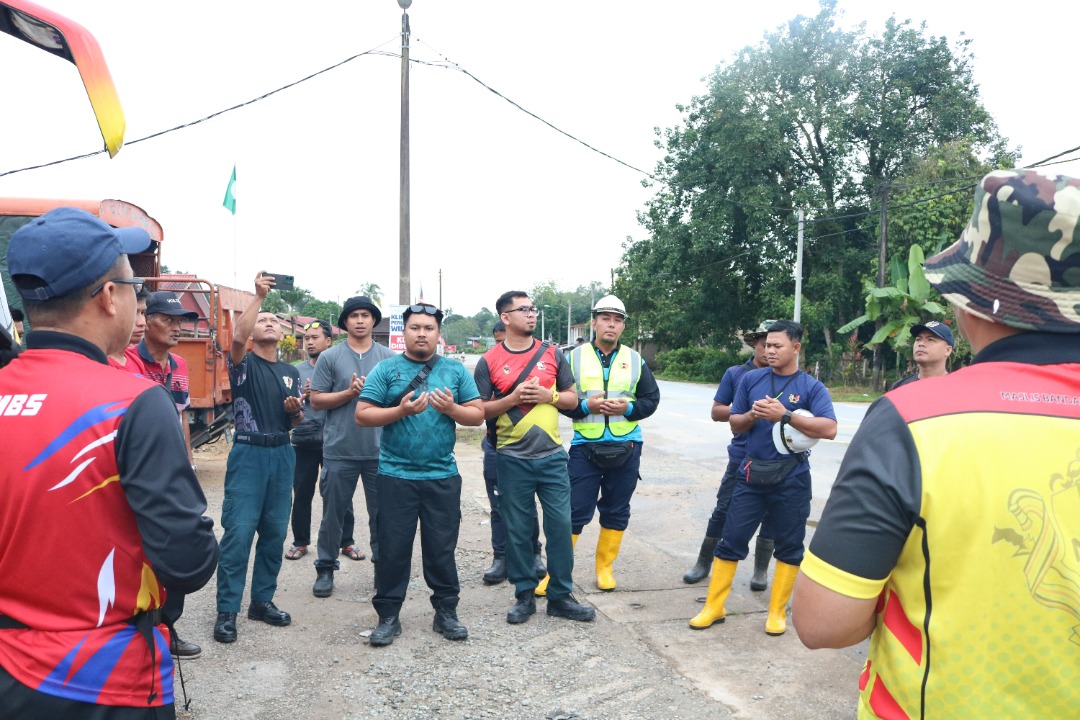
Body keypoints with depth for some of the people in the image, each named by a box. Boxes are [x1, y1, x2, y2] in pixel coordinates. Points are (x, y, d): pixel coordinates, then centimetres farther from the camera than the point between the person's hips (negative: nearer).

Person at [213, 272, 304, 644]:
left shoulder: (291, 372, 16)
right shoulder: (243, 363, 2)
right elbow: (237, 337, -21)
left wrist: (295, 409, -6)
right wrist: (259, 295, -23)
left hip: (282, 454, 5)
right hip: (248, 453, -5)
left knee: (275, 531, 8)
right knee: (238, 532, -7)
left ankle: (263, 600, 21)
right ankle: (227, 611, 2)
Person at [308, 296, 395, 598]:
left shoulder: (389, 357, 4)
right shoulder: (330, 357, 1)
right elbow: (316, 400, -2)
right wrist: (350, 393, -14)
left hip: (379, 449, 1)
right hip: (339, 450, -1)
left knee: (381, 512, 11)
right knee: (334, 512, 9)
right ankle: (325, 569, 22)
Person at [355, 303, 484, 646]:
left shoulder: (455, 370, 6)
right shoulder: (385, 369, 1)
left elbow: (478, 414, 4)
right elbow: (362, 414, -5)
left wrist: (451, 408, -14)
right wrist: (400, 410, -18)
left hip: (443, 477, 1)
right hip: (396, 476, -1)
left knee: (442, 547, 9)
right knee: (393, 548, 6)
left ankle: (446, 611, 24)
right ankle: (388, 616, 20)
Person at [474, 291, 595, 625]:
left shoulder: (552, 354, 6)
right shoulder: (489, 362, 0)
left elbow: (572, 399, 10)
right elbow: (479, 409, -1)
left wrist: (548, 396, -10)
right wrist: (512, 399, -15)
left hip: (552, 455, 2)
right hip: (512, 459, -1)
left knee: (560, 525, 3)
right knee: (517, 530, 7)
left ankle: (561, 596, 18)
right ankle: (524, 595, 23)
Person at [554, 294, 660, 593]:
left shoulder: (635, 360, 6)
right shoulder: (574, 357, 0)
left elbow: (651, 399, 7)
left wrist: (628, 408, -12)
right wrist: (586, 406, -17)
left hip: (626, 449, 3)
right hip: (585, 447, -2)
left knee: (616, 512, 12)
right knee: (574, 512, -1)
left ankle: (604, 567, 28)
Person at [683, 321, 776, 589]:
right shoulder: (735, 373, 3)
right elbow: (716, 412, 3)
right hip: (741, 456, 0)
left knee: (770, 514, 9)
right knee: (722, 511, 4)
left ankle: (761, 570, 25)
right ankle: (703, 564, 19)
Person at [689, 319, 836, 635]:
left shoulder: (812, 387, -3)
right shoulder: (750, 379, 5)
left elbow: (829, 429, -18)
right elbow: (735, 425, 10)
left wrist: (785, 414, -24)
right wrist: (752, 415, -12)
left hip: (791, 479, -1)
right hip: (752, 474, 2)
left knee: (789, 546, 9)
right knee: (731, 540, 3)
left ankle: (777, 612, 24)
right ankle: (713, 607, 15)